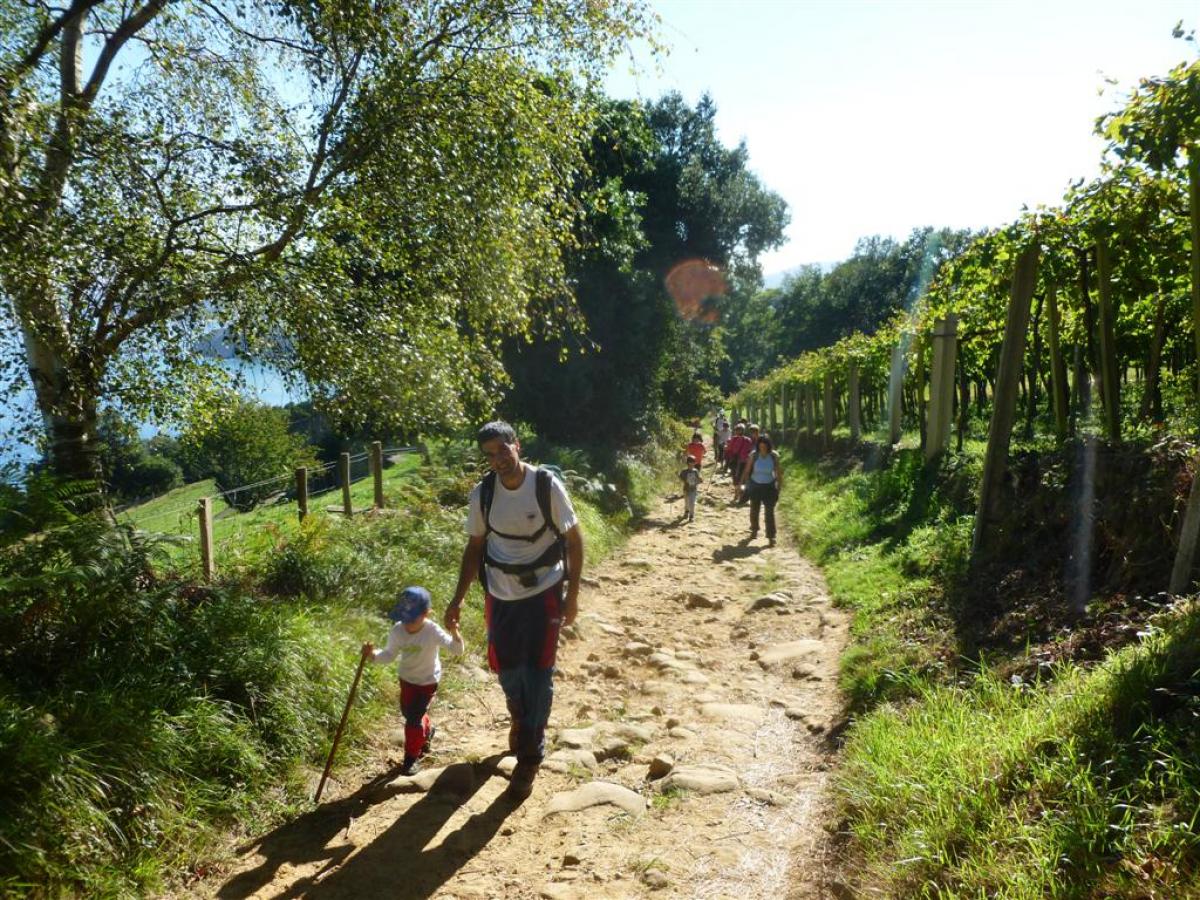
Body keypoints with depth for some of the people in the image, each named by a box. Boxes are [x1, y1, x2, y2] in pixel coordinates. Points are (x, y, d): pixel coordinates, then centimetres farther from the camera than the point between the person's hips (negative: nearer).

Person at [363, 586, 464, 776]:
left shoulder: (432, 631, -31)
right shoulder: (397, 631, -20)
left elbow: (457, 649, -30)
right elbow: (389, 655, -11)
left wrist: (455, 633, -50)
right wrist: (373, 655, -31)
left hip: (427, 680, -5)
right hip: (406, 678, 5)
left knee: (414, 718, -7)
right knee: (407, 712, 23)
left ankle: (411, 757, 15)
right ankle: (427, 731, 54)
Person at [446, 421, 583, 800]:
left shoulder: (546, 485, -15)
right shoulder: (482, 494, -6)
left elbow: (574, 538, -7)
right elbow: (474, 547, 6)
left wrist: (572, 593, -9)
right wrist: (458, 599, 2)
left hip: (543, 593, -3)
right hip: (501, 596, 3)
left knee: (537, 674, -4)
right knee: (508, 670, 13)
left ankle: (529, 757, 11)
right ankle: (521, 724, 44)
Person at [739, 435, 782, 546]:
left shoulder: (774, 456, -12)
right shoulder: (753, 455, -13)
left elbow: (778, 472, -3)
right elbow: (746, 471, -5)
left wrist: (779, 486, -2)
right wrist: (744, 483, -7)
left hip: (769, 486, -1)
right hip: (755, 485, 1)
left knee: (770, 512, -4)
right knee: (754, 509, 16)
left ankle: (771, 536, 0)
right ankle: (754, 530, 39)